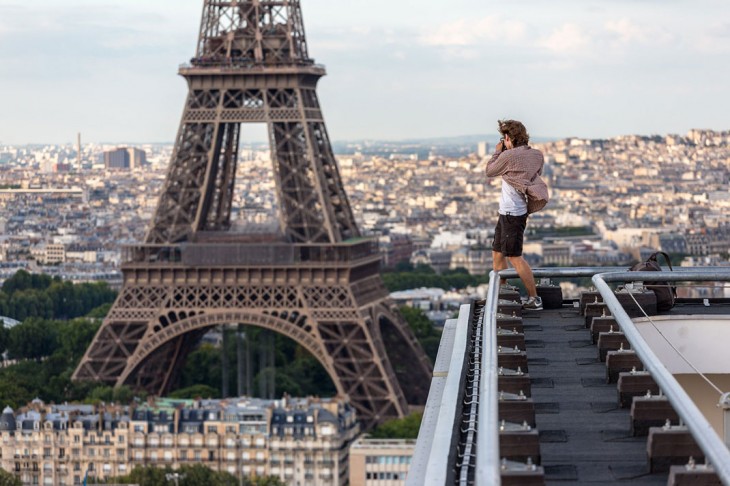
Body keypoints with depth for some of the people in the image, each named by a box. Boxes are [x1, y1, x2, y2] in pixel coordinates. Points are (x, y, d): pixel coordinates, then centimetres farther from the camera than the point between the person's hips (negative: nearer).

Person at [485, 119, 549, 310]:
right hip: (507, 211, 9)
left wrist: (497, 152, 10)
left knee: (515, 257, -6)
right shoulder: (536, 155, 3)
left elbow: (489, 171, -5)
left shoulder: (508, 156, -19)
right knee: (497, 253, 18)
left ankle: (534, 298, -4)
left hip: (511, 214, -9)